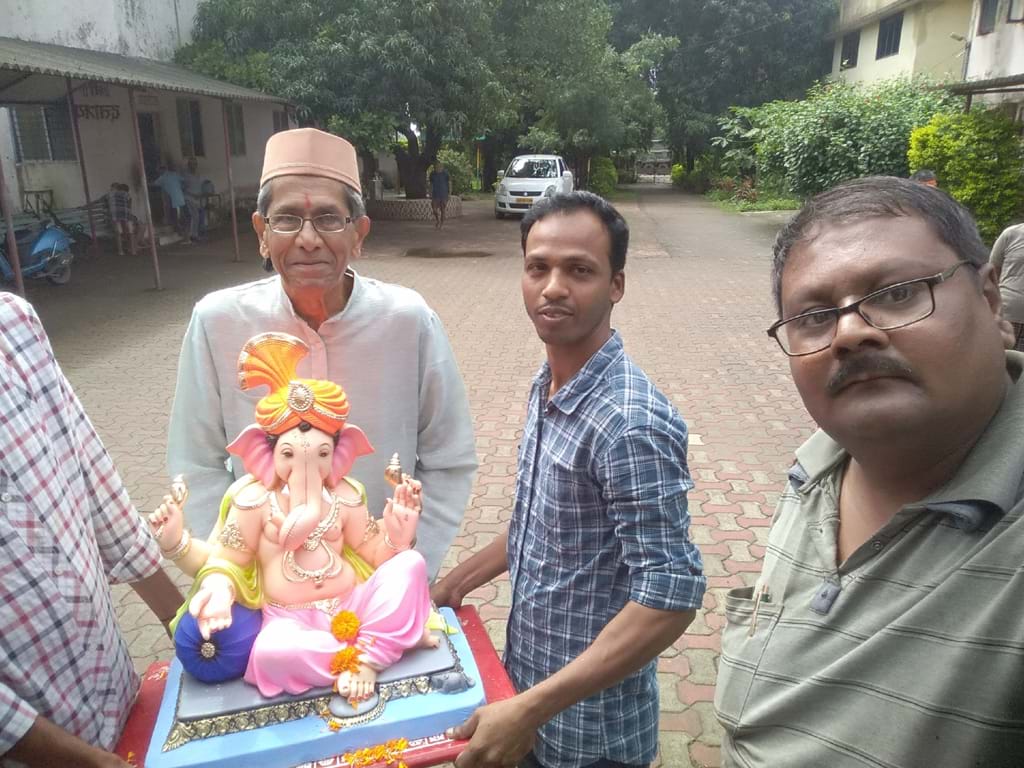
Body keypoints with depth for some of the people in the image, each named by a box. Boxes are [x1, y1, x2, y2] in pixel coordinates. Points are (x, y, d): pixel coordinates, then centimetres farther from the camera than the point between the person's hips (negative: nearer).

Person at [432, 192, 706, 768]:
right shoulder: (546, 386, -2)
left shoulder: (632, 422, -28)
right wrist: (458, 582, 9)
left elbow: (672, 595, -28)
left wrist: (529, 710, -27)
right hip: (530, 678, 7)